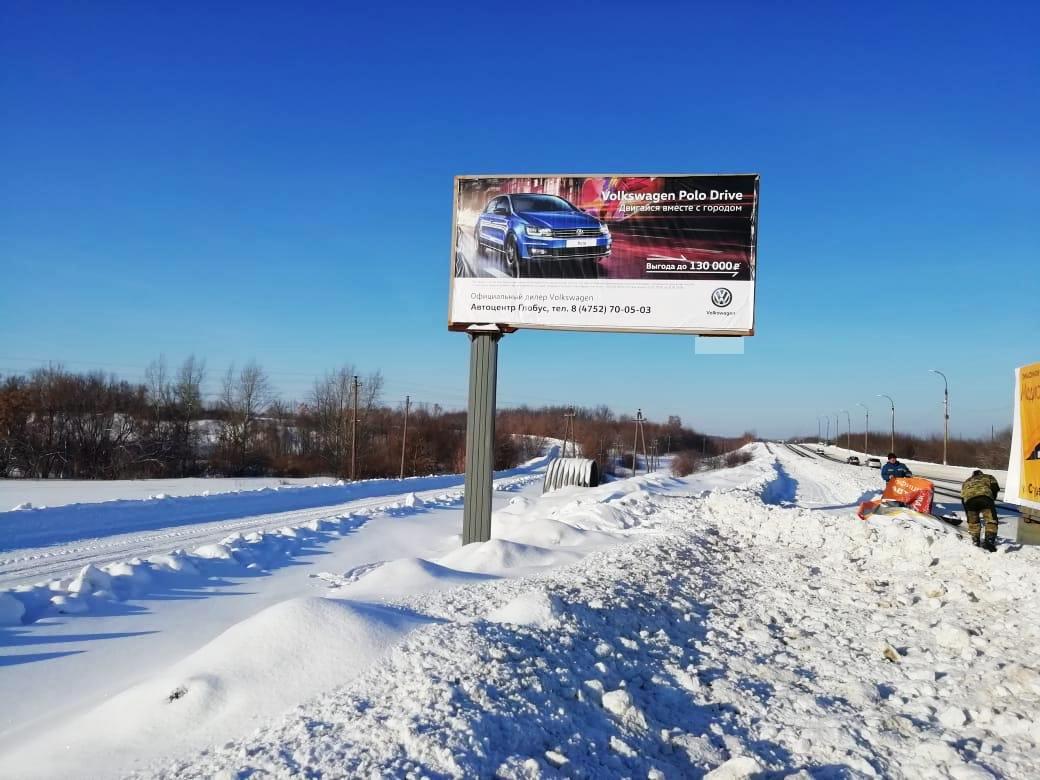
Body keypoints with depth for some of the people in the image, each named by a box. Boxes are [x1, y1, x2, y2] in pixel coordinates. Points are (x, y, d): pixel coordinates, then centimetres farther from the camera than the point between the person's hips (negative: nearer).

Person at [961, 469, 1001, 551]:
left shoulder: (966, 482, 41)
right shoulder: (988, 477, 36)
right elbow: (995, 487, 15)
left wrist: (968, 514, 38)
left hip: (968, 499, 2)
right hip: (985, 495, -2)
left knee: (973, 522, 17)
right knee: (991, 520, 2)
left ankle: (975, 541, 14)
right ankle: (990, 540, -12)